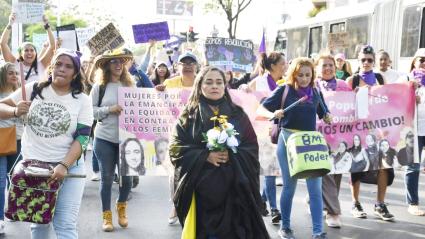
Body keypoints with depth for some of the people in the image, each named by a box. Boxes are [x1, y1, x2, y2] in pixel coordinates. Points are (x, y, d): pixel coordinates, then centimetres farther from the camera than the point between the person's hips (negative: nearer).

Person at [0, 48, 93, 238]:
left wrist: (64, 165, -21)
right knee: (38, 223, 16)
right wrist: (15, 111, -17)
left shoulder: (82, 100, -3)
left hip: (69, 167, -2)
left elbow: (82, 138, -9)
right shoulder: (34, 89, 1)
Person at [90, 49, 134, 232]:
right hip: (104, 139, -1)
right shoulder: (99, 87, -1)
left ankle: (121, 207, 34)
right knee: (107, 177, 7)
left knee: (127, 176, 6)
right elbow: (90, 111, -3)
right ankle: (107, 215, 21)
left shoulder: (130, 85, 3)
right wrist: (109, 109, -14)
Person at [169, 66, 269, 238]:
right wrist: (205, 156, -15)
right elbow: (176, 148, -2)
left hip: (233, 189, 1)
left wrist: (231, 156, -14)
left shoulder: (238, 115, 9)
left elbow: (252, 148, 4)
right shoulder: (189, 116, 6)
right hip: (201, 190, -1)